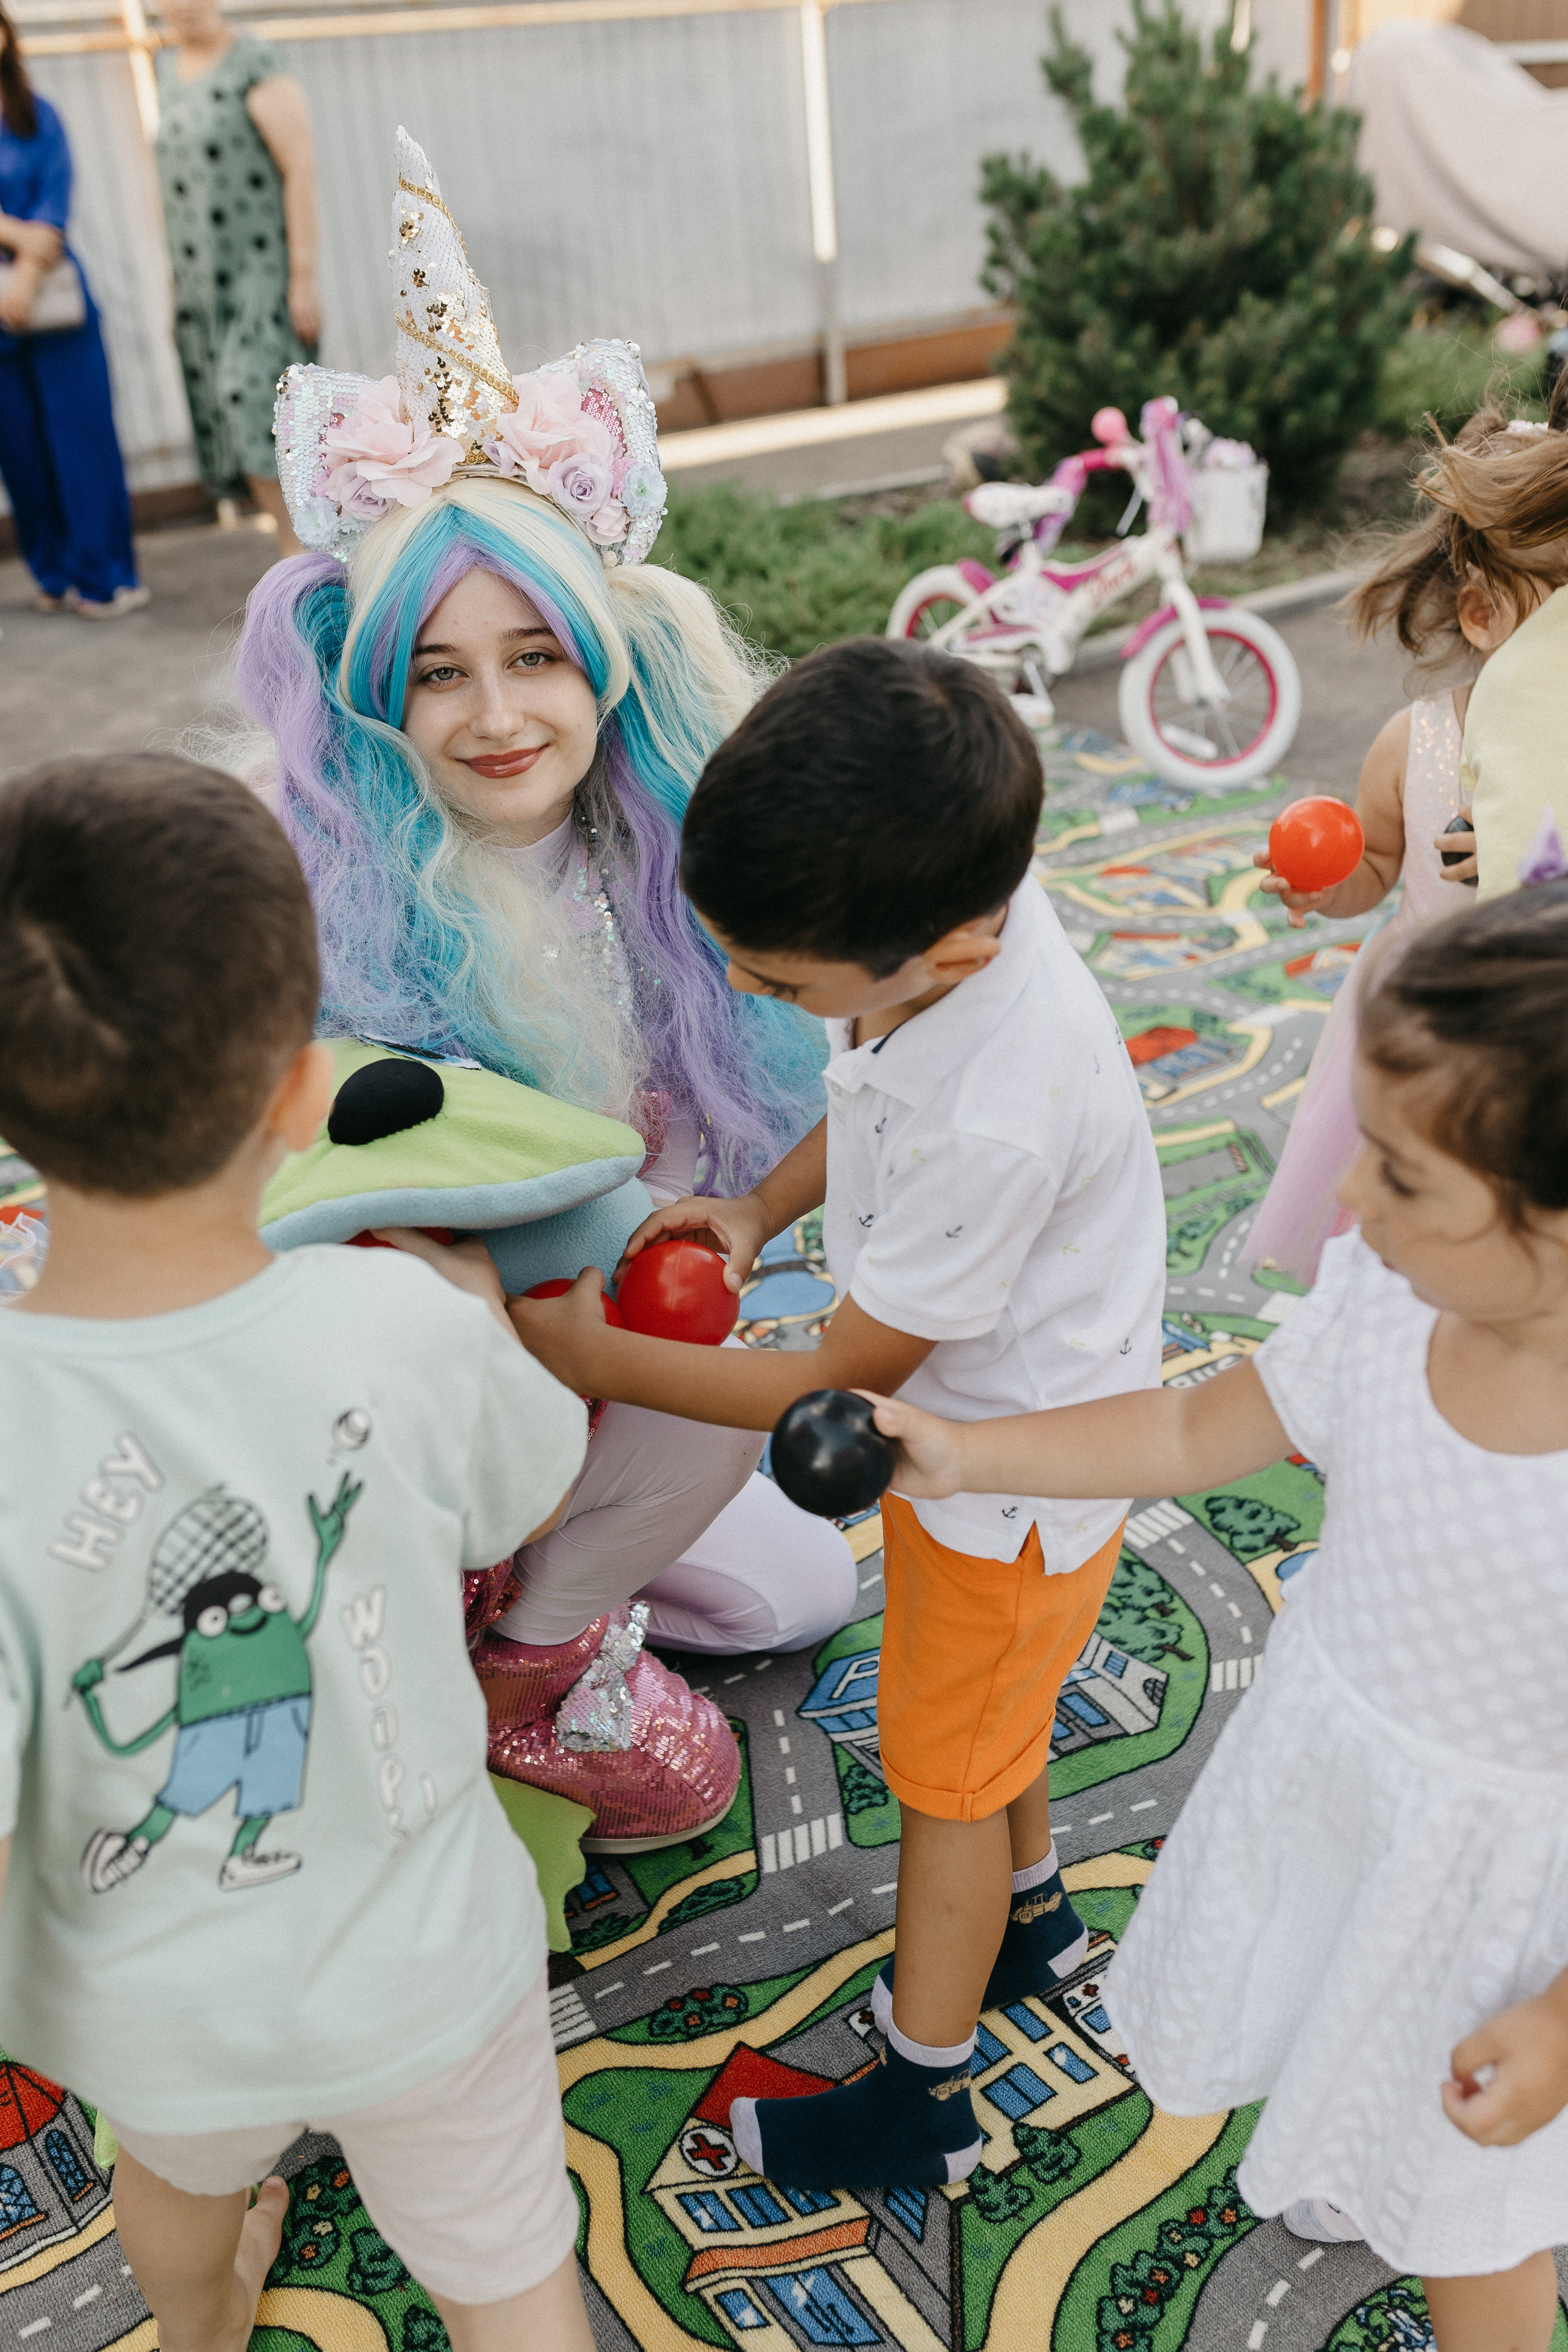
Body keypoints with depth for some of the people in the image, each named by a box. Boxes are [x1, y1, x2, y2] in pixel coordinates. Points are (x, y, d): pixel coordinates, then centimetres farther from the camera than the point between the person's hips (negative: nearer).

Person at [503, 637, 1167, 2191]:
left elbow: (844, 1375, -28)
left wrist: (596, 1361, -19)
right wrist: (762, 1208, -10)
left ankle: (922, 2103, 36)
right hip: (974, 1411, 8)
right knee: (986, 1715, 29)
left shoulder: (995, 1122, -43)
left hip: (1011, 1468, -8)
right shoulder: (940, 903, -18)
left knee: (944, 1764, 13)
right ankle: (1029, 1915, 57)